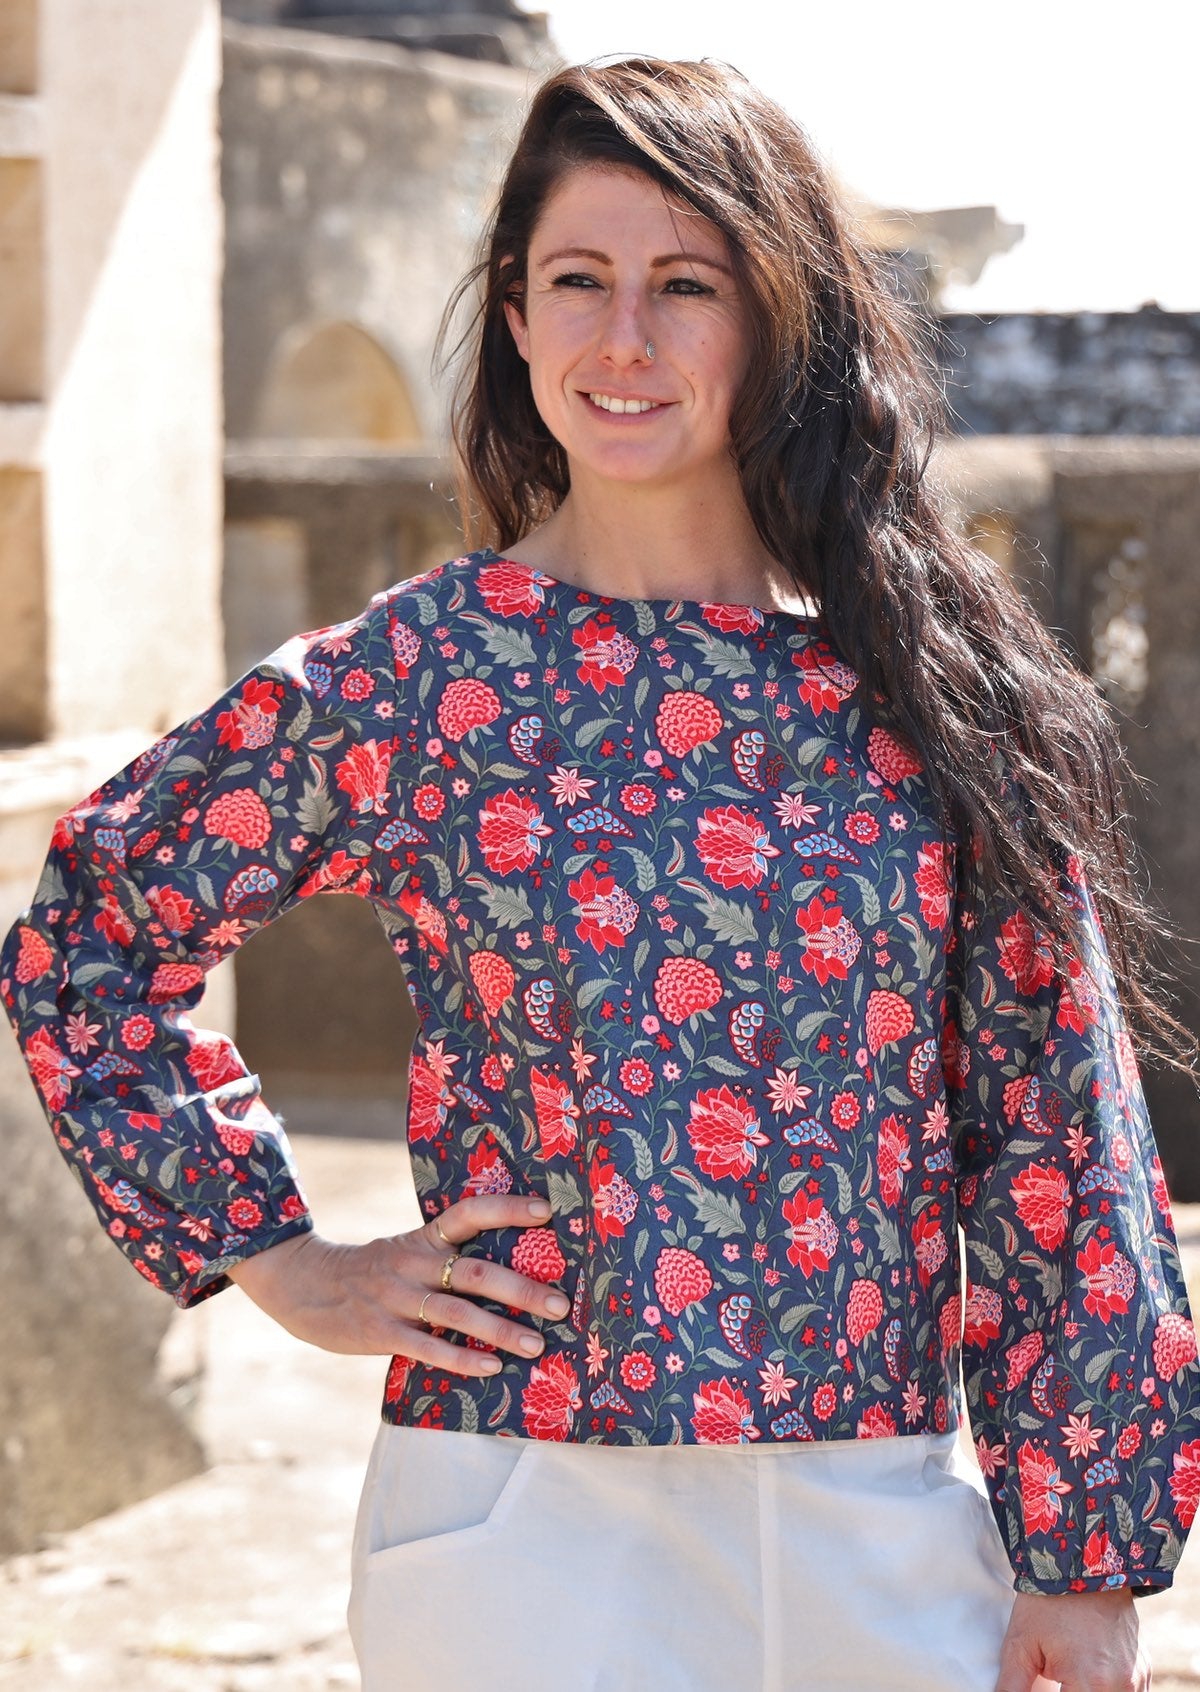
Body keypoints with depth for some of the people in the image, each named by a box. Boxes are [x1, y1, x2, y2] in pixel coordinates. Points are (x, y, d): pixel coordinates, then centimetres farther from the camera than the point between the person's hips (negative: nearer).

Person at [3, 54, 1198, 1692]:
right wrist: (281, 1264, 3)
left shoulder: (934, 674, 2)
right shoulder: (413, 677, -2)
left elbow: (1058, 1128, 3)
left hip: (890, 1545, 2)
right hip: (533, 1540, -2)